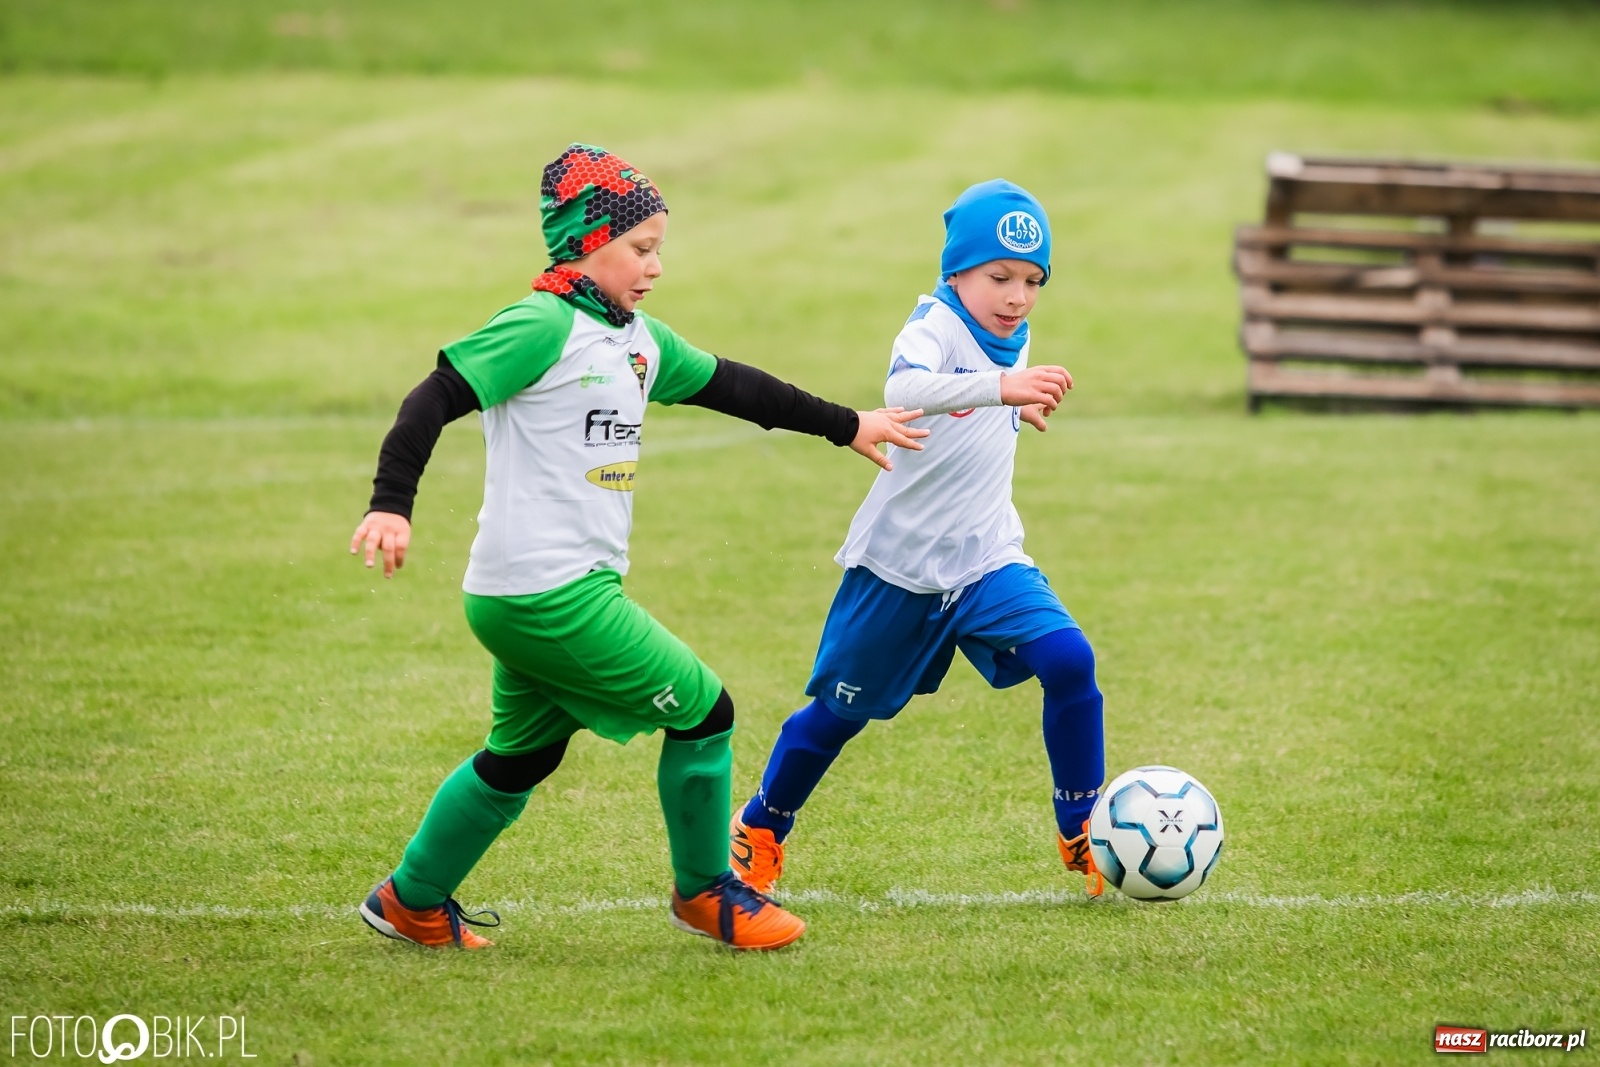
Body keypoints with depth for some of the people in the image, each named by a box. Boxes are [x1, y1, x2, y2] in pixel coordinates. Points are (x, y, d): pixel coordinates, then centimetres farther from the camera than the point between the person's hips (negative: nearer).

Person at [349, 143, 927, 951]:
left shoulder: (641, 339, 14)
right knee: (702, 710, -2)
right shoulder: (542, 327, -13)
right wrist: (391, 506, -27)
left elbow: (728, 386, 24)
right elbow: (437, 398, -17)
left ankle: (412, 904, 31)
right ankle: (704, 893, 14)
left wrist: (846, 426, 29)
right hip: (548, 595, -10)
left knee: (522, 757, 20)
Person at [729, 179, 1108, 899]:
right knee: (840, 712, 8)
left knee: (1069, 663, -17)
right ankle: (760, 830, 33)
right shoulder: (934, 328, -20)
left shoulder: (1013, 340, 3)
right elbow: (903, 390, -47)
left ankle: (1081, 832, -3)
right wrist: (1001, 387, -59)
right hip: (900, 564, -5)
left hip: (988, 558, 5)